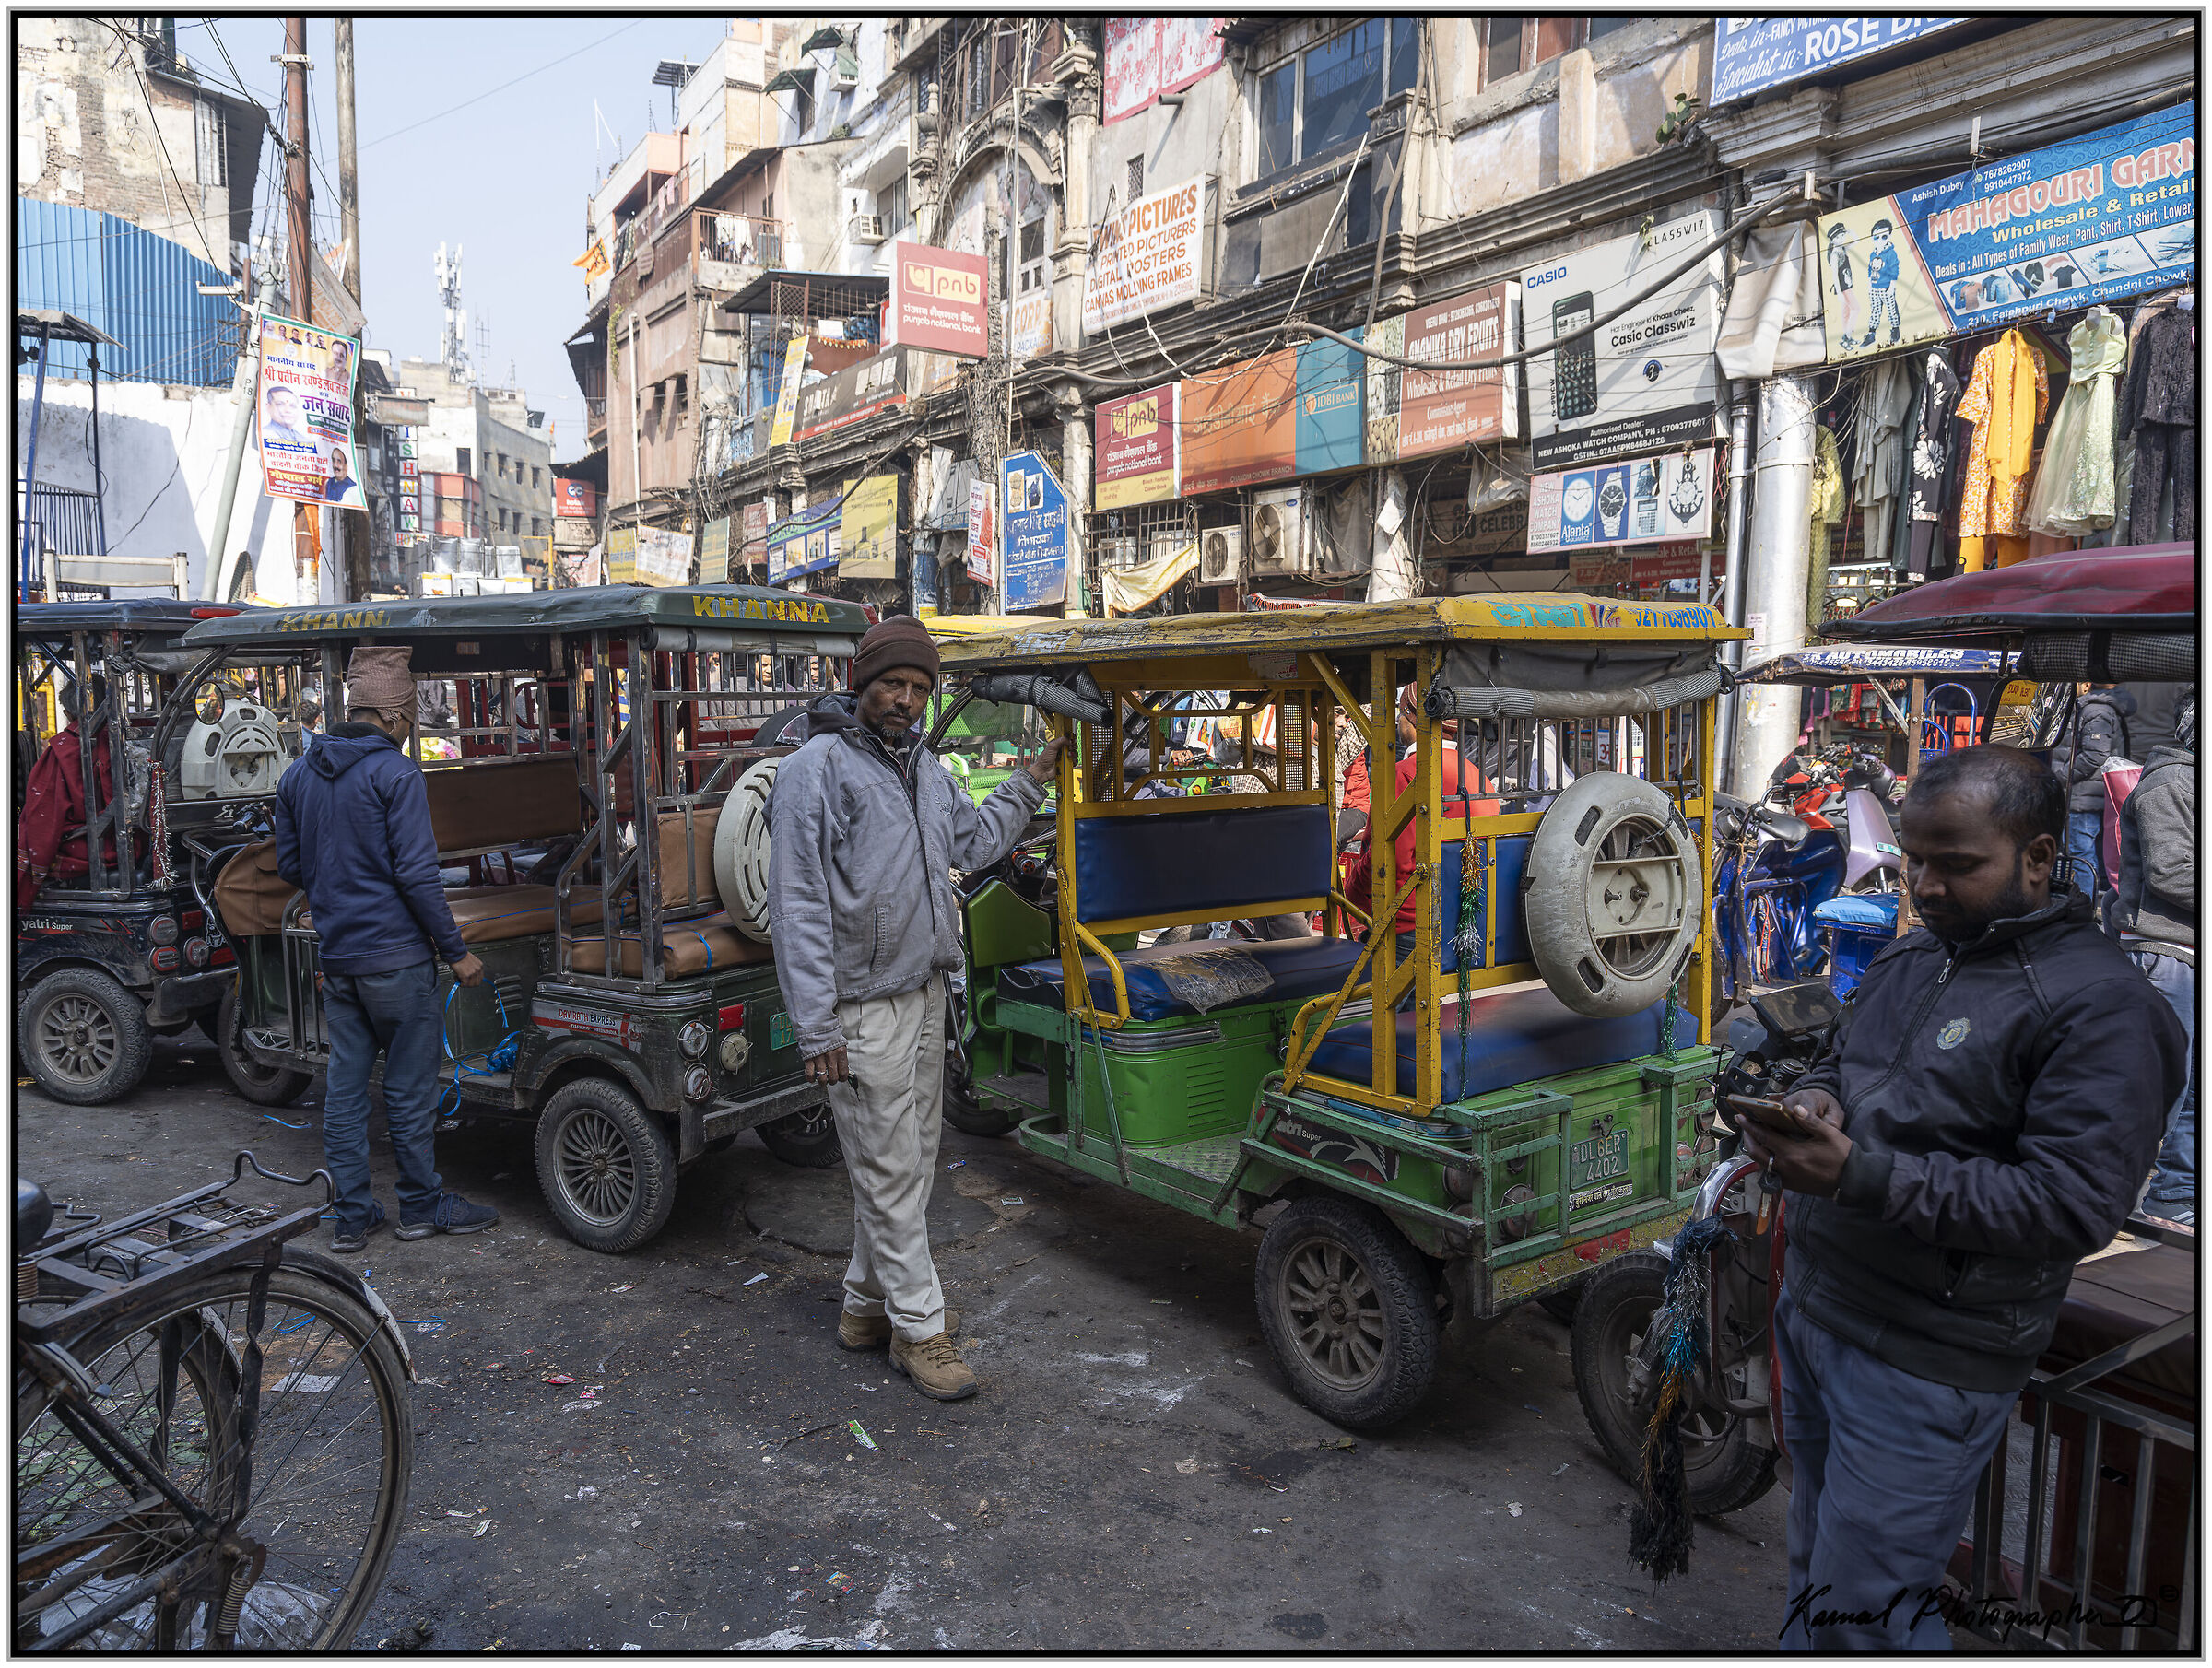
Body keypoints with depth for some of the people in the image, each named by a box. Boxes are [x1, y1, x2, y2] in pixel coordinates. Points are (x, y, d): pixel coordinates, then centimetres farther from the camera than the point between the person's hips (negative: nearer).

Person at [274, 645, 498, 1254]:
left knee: (344, 1086, 12)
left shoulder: (298, 773, 9)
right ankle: (422, 1206, 16)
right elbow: (417, 874, -17)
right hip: (395, 954, -7)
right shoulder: (395, 773, -14)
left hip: (335, 956, 7)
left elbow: (289, 865, 17)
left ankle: (353, 1215, 18)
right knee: (410, 1088, 5)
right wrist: (456, 951, -11)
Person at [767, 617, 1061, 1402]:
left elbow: (970, 842, 26)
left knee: (910, 1162, 16)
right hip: (864, 1012, -8)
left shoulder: (923, 765, 12)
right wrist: (816, 1028, -19)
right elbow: (797, 906, -16)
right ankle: (919, 1328, 12)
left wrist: (1029, 783, 19)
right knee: (890, 1172, 0)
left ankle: (868, 1302, 30)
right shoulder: (817, 766, -13)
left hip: (924, 995, 9)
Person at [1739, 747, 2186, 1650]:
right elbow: (1837, 1062, 21)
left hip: (1923, 1363, -7)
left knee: (1862, 1613, 3)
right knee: (1815, 1566, 23)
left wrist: (1861, 1176, -30)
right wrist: (1813, 1100, -5)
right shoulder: (1909, 956, 8)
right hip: (1811, 1305, 7)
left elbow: (2073, 1204, -24)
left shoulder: (2098, 1004, -16)